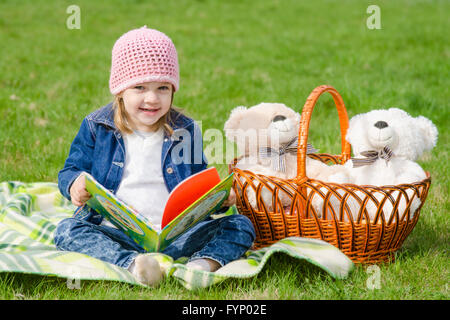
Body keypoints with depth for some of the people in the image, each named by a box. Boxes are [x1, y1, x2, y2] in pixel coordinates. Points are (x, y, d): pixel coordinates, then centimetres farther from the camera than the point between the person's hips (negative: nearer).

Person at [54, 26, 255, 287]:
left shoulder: (186, 130, 10)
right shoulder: (96, 127, 7)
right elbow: (70, 171, 10)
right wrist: (75, 184, -15)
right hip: (115, 233, -1)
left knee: (241, 226, -16)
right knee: (67, 230, -28)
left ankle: (203, 263, -42)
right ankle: (131, 264, -47)